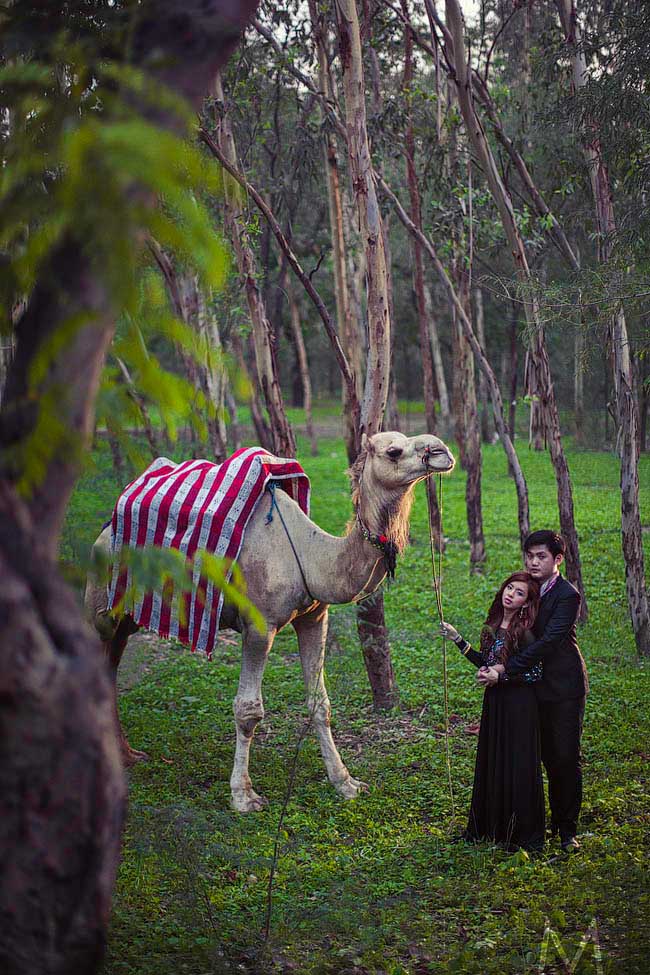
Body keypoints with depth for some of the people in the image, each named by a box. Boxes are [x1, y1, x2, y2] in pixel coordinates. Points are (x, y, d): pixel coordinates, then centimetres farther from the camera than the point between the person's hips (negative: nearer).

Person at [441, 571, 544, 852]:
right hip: (494, 703, 8)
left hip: (519, 705, -7)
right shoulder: (494, 626, 8)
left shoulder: (524, 630, -14)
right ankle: (492, 826, 28)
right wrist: (458, 639, 12)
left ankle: (521, 833, 11)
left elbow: (536, 673, -14)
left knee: (517, 767, 0)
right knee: (491, 764, 15)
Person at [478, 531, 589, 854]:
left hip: (564, 687, -6)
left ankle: (568, 830, 3)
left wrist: (505, 670, -25)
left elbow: (547, 642, -23)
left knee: (566, 757, -4)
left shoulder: (567, 595, -16)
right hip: (538, 686, 6)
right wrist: (495, 667, -8)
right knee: (550, 757, 12)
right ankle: (556, 820, 22)